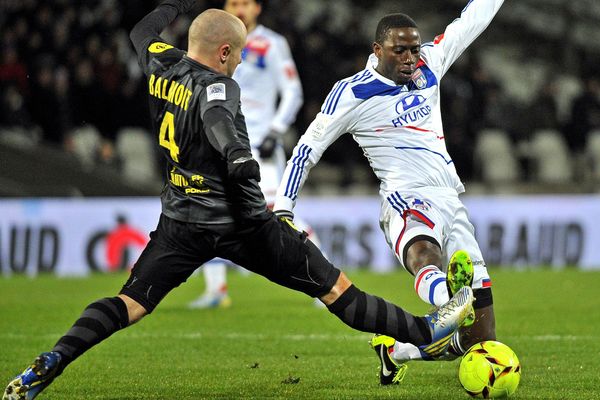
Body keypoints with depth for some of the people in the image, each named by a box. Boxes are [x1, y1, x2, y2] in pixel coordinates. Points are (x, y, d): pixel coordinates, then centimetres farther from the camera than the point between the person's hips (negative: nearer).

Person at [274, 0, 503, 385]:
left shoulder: (429, 64, 15)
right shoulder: (353, 93, 0)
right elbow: (307, 149, 6)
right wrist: (283, 209, 2)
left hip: (451, 203, 6)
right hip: (408, 199, -6)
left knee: (480, 339, 0)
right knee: (423, 253, -44)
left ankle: (393, 348, 20)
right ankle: (450, 298, -79)